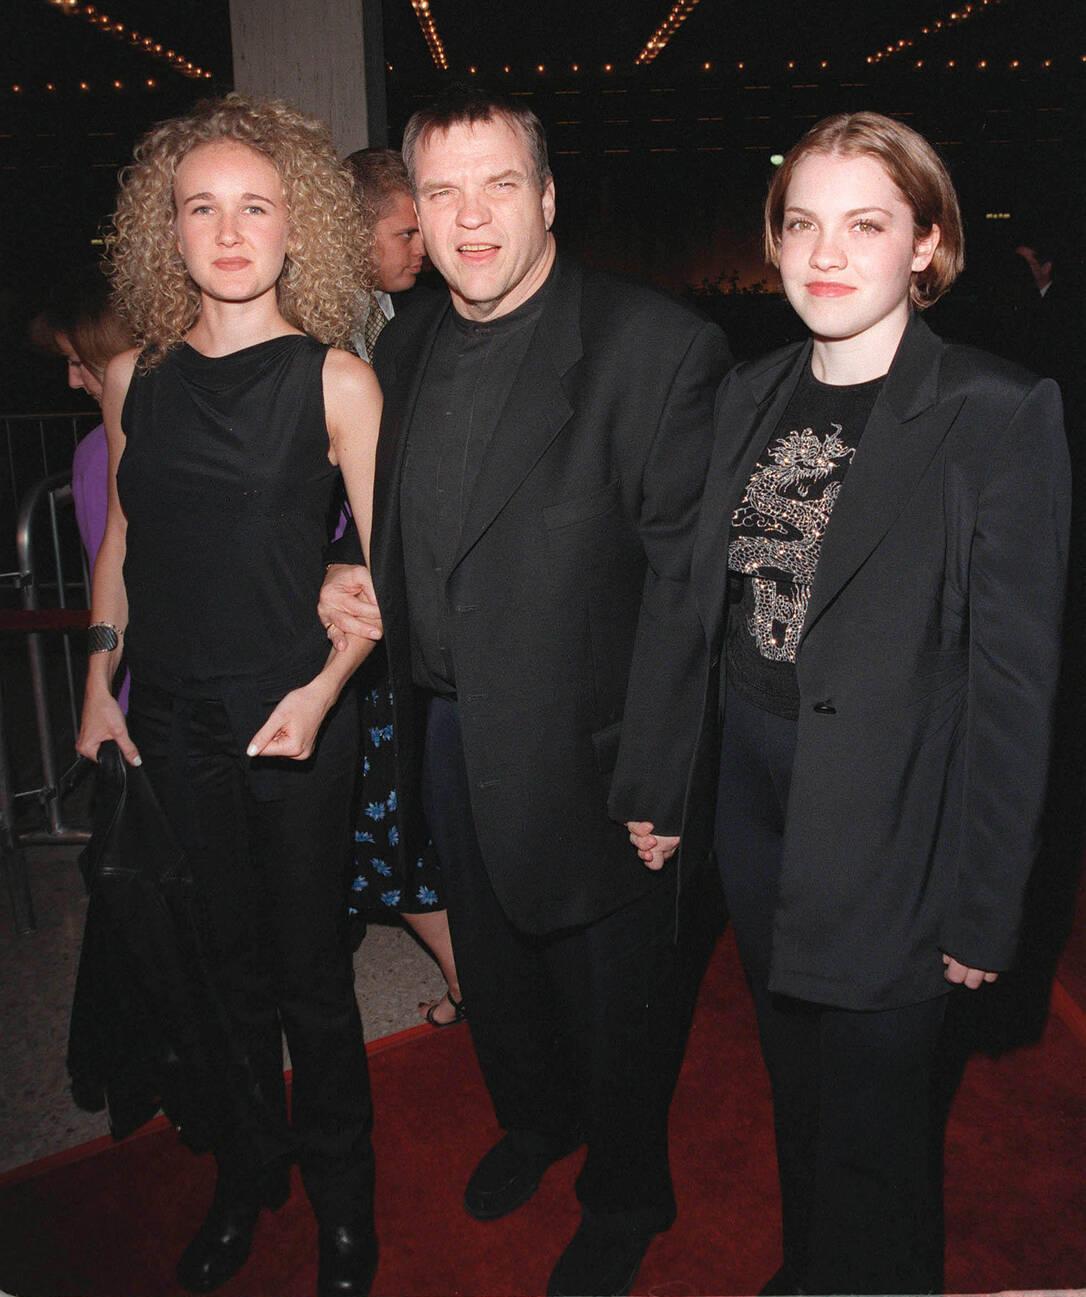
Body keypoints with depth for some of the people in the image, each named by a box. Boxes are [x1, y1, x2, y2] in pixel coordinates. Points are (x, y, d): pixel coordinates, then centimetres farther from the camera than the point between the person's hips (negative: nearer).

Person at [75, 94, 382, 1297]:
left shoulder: (335, 381, -7)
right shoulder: (132, 378, 5)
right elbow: (120, 538, 14)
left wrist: (322, 689, -17)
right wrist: (99, 685, 10)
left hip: (294, 719, -3)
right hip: (170, 722, 4)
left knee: (309, 971, 9)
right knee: (222, 965, 17)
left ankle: (340, 1198, 33)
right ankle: (245, 1177, 40)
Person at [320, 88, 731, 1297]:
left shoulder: (659, 346, -17)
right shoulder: (404, 351, 5)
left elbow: (686, 576, -19)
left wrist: (655, 781, -21)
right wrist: (352, 574, -3)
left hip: (583, 746, -6)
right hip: (445, 733, 6)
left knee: (615, 992, 15)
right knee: (493, 963, 26)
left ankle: (624, 1196, 45)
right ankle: (534, 1117, 57)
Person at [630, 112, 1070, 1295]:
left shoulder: (998, 412, -11)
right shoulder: (748, 396, 5)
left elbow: (1012, 676, -12)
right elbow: (704, 610, 8)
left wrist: (983, 902, -11)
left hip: (888, 821, -5)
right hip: (749, 789, 5)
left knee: (870, 1114, 10)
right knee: (794, 1080, 22)